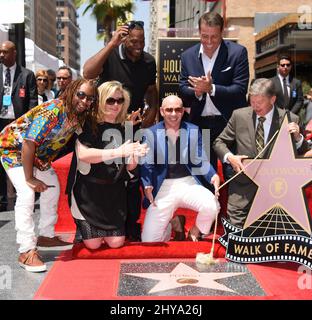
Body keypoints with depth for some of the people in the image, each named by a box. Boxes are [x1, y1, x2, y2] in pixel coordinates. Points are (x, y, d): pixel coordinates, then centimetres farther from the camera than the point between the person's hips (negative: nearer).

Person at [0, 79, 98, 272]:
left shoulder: (80, 117, -9)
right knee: (27, 193, -21)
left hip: (40, 154, 9)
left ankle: (46, 236, 27)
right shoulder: (53, 111, -33)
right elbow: (28, 144, -33)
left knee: (53, 189, 13)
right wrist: (30, 179, -26)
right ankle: (27, 251, -18)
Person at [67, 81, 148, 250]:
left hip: (114, 190, 4)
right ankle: (82, 225, 28)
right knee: (93, 244, -5)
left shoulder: (124, 128, 7)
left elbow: (128, 166, 8)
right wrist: (118, 151, -31)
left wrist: (135, 156, -15)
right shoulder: (89, 124, -8)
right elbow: (83, 154, -26)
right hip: (89, 189, -4)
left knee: (116, 242, -3)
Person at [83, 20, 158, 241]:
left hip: (135, 127, 4)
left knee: (133, 182, 9)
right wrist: (111, 44, -32)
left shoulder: (148, 61, 2)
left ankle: (132, 228, 22)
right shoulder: (110, 56, -13)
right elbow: (88, 73, -33)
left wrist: (153, 110, -1)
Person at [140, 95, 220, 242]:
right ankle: (172, 223, 26)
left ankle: (194, 233, 6)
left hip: (188, 183, 1)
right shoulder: (150, 133, 3)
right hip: (163, 187, -1)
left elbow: (199, 160, 4)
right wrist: (147, 186, -18)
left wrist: (213, 176, -15)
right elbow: (146, 164, 0)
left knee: (212, 206, -29)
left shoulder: (193, 130, 8)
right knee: (149, 241, -10)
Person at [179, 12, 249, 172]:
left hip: (230, 123, -3)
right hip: (200, 124, 3)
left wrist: (211, 88, -25)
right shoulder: (188, 56, 4)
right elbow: (183, 92, 3)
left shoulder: (238, 52, -6)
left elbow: (240, 90, -12)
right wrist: (197, 91, -20)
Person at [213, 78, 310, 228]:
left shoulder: (289, 119, -2)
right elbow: (219, 142, 9)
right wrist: (229, 156, -11)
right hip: (243, 187, 1)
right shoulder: (239, 116, 1)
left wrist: (297, 137, -16)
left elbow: (301, 154, 5)